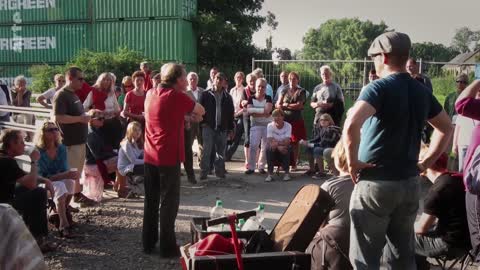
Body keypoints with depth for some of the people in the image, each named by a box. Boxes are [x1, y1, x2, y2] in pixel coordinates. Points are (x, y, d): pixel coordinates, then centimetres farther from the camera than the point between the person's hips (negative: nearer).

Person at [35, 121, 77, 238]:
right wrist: (64, 175, -34)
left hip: (59, 180, 5)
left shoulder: (61, 149, -2)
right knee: (60, 186, -34)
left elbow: (64, 170, -3)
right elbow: (42, 177, -23)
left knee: (70, 180, -28)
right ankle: (64, 225, -37)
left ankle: (63, 209, -8)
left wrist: (70, 174, -28)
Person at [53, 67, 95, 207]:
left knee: (77, 170, 18)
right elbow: (58, 118, -25)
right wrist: (81, 118, -22)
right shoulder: (61, 95, -15)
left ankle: (77, 194, 29)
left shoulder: (73, 94, 15)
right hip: (70, 142, -9)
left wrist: (86, 116, 11)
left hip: (79, 140, 9)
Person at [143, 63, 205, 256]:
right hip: (169, 157, -7)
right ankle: (167, 246, 4)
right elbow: (201, 111, 0)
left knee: (151, 201, 14)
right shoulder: (177, 96, -11)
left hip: (150, 156, 7)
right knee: (169, 202, 0)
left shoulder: (151, 94, 8)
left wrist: (186, 114, 12)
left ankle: (148, 242, 22)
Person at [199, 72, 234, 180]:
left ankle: (220, 171, 20)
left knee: (221, 151, 9)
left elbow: (231, 114, 13)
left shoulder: (227, 97, 9)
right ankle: (204, 172, -2)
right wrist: (202, 122, -6)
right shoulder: (205, 95, 1)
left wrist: (230, 128, 10)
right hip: (208, 127, -3)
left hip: (222, 128, 3)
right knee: (206, 151, -7)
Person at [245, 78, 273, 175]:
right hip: (255, 125, -1)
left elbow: (267, 111, -12)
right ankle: (251, 167, -5)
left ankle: (261, 166, 14)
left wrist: (255, 110, -13)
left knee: (265, 147, 3)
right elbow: (249, 111, -11)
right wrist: (263, 112, -15)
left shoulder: (268, 98, 4)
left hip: (267, 125, 1)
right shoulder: (251, 98, 4)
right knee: (253, 146, -10)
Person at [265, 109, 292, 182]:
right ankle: (270, 173, -23)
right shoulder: (270, 126, -8)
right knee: (269, 149, -32)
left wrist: (277, 143, -36)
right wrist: (279, 147, -37)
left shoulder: (288, 126, -9)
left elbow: (287, 142, -20)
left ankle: (287, 173, -17)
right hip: (274, 151, 0)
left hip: (284, 148, 0)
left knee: (287, 148, -33)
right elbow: (269, 142, -19)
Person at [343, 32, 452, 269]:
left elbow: (351, 125, -30)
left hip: (376, 184, -6)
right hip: (410, 183, 7)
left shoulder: (379, 88, -13)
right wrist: (426, 162, 16)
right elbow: (446, 128, 20)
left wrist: (353, 162, -16)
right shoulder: (422, 91, 9)